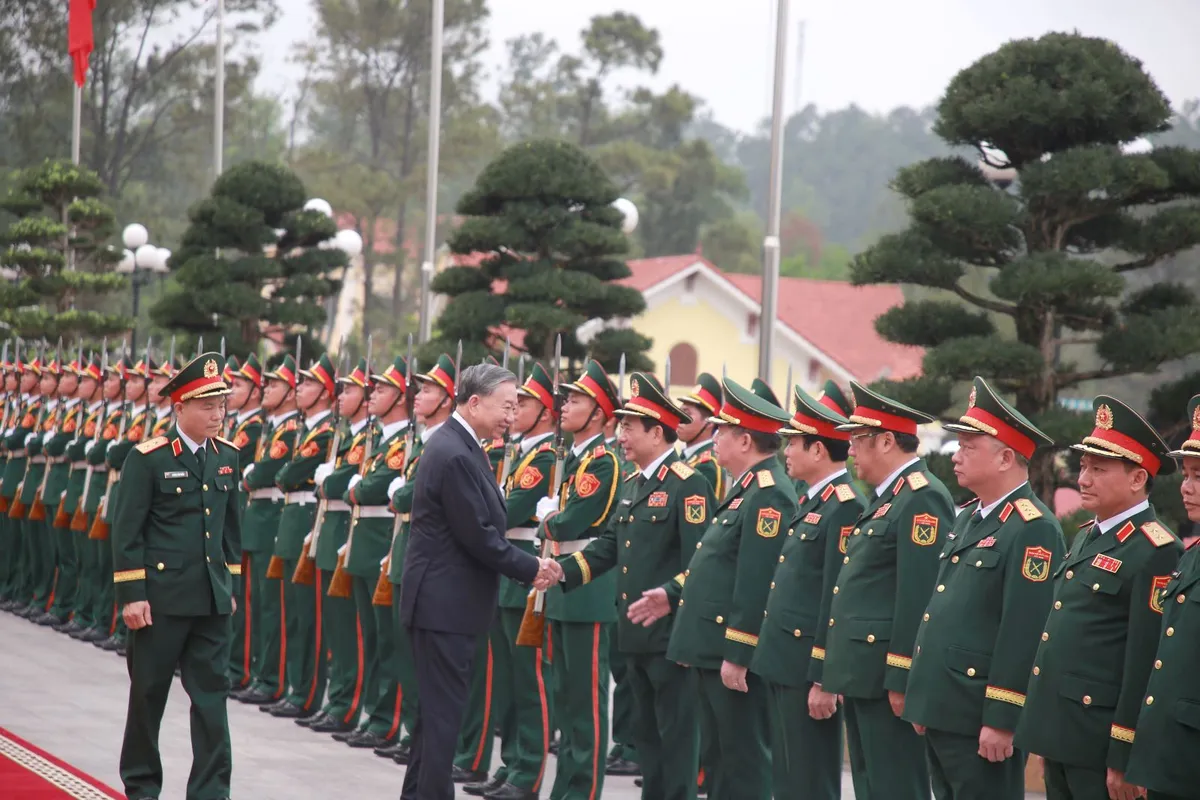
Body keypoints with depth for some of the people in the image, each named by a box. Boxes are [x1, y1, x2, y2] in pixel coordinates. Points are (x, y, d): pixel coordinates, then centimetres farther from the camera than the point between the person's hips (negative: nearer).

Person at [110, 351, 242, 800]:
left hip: (211, 596, 5)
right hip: (161, 596, -4)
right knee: (149, 692, 9)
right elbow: (126, 531, -10)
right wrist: (131, 595, -13)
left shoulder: (227, 456, 7)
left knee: (212, 694, 2)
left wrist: (230, 584, 14)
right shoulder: (147, 459, -10)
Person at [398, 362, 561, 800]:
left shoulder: (458, 445, 12)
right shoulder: (455, 455, -20)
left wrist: (527, 563, 5)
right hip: (445, 603, -10)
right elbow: (478, 535, -21)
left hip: (444, 600, 10)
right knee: (443, 712, -5)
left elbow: (481, 525, 16)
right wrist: (531, 569, -11)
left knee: (438, 709, 17)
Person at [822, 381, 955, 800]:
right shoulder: (886, 497, 18)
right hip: (864, 673, 11)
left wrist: (901, 681, -22)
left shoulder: (922, 499, -15)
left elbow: (919, 596, -21)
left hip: (889, 675, -11)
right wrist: (847, 673, 18)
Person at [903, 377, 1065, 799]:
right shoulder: (968, 518, 16)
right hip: (942, 711, 9)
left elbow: (1024, 631, -20)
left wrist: (1001, 721, -21)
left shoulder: (1033, 529, -14)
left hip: (981, 717, -9)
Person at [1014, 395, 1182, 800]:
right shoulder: (1085, 538, 15)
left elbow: (1146, 663, -18)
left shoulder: (1157, 553, -14)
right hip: (1060, 734, 9)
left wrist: (1124, 759, -19)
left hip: (1100, 740, -9)